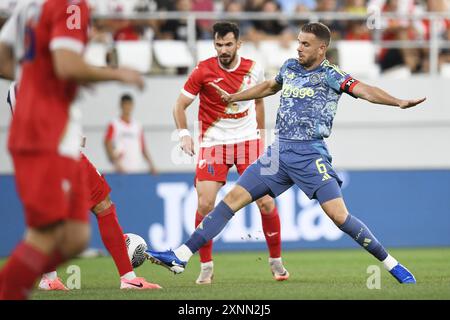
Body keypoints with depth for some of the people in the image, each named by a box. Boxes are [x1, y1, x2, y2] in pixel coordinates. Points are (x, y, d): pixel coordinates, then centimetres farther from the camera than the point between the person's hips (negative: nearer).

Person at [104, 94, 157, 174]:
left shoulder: (138, 126, 15)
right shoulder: (114, 125, 2)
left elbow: (143, 148, 16)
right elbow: (108, 144, -6)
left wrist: (151, 165, 7)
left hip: (138, 168, 4)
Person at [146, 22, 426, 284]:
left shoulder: (330, 75, -7)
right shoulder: (290, 67, 12)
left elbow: (363, 90, -21)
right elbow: (270, 87, 33)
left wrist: (398, 102, -37)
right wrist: (232, 98, 43)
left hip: (310, 154, -6)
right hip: (279, 151, 6)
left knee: (339, 215, -18)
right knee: (233, 199, 2)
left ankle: (392, 264, -4)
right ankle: (180, 257, 3)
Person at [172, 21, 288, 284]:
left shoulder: (253, 69, -1)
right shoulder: (204, 71, -9)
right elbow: (181, 105, -2)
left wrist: (261, 133, 20)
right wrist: (184, 134, -15)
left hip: (248, 140, 2)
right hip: (213, 143, -2)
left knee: (266, 201, -5)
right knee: (205, 204, -12)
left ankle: (276, 261, 13)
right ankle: (206, 266, 3)